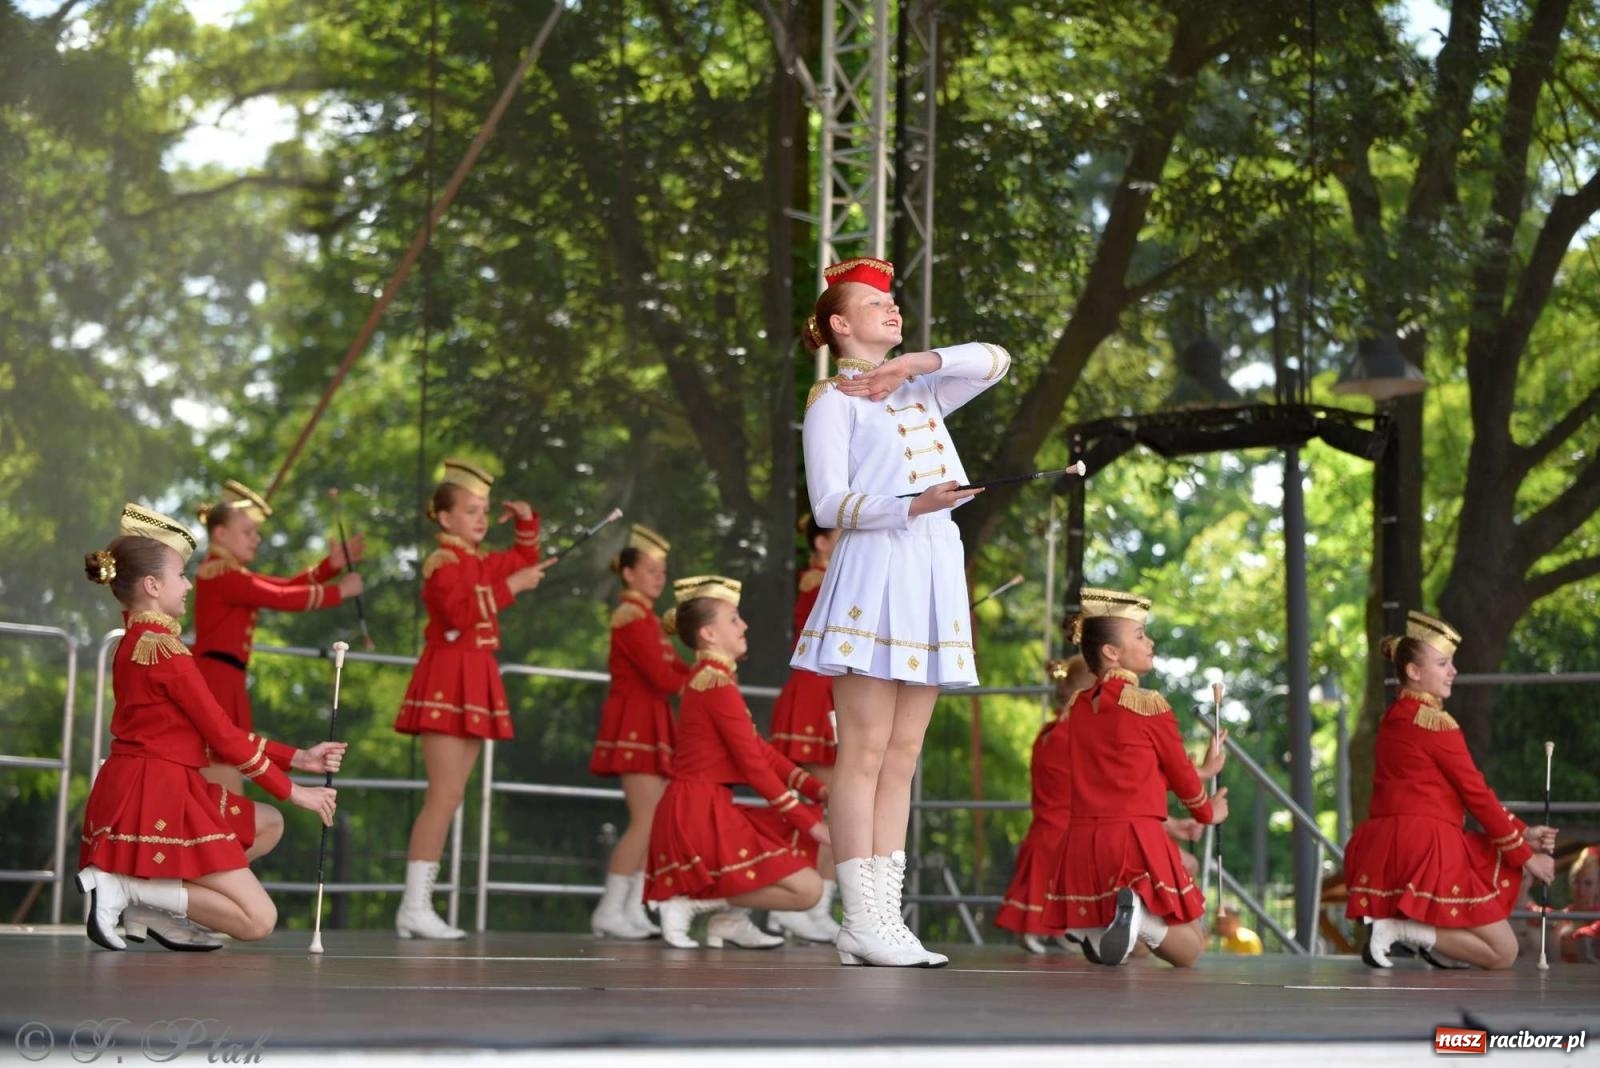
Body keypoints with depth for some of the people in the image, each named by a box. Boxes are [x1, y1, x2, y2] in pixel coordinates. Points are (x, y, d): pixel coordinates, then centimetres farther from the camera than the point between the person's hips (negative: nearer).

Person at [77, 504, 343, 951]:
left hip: (133, 793, 10)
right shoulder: (163, 647, -14)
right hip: (158, 798, -10)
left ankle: (152, 909, 10)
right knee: (259, 919, -7)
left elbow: (216, 729, 17)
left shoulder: (136, 643, 17)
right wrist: (292, 791, -2)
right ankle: (126, 887, -11)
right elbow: (222, 734, -12)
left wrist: (296, 758, 14)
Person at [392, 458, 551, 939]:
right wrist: (509, 586, -22)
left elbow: (524, 561, 34)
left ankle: (418, 903, 8)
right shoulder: (442, 562, -10)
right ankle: (414, 907, -15)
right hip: (447, 682, -9)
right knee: (442, 798, -14)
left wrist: (527, 523, 19)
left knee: (450, 799, 7)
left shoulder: (483, 563, 16)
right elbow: (460, 613, -25)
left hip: (474, 685, 9)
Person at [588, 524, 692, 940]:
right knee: (646, 821, -13)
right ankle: (610, 910, -10)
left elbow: (675, 669, 11)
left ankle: (633, 910, 7)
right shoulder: (632, 615, -11)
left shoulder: (646, 617, 20)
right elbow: (662, 677, -18)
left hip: (650, 724, 10)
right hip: (636, 722, -10)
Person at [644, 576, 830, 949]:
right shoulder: (717, 684, -14)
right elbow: (754, 765, -16)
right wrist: (808, 822, -12)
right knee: (807, 888, -12)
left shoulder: (709, 679, 18)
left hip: (709, 812, 10)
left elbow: (762, 750, 17)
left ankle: (730, 919, 10)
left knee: (804, 846, 19)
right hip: (699, 816, -10)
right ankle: (692, 903, -8)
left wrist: (819, 791, 9)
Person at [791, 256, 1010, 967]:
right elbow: (829, 503, -8)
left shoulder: (919, 393, 22)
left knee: (903, 756, 3)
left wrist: (917, 363, 1)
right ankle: (861, 922, -10)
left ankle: (886, 915, 3)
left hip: (933, 578, 7)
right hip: (875, 572, -7)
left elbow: (995, 361, 12)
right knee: (865, 751, -9)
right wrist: (912, 506, -22)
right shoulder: (833, 398, 1)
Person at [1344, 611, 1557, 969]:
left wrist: (1523, 833, 14)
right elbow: (1476, 794, -9)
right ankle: (1400, 930, -11)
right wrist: (1524, 854, 1)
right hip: (1425, 851, -9)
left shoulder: (1396, 717, 17)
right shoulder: (1435, 723, -12)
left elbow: (1471, 792, 18)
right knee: (1503, 952, -1)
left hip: (1389, 852, 9)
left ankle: (1440, 948, 10)